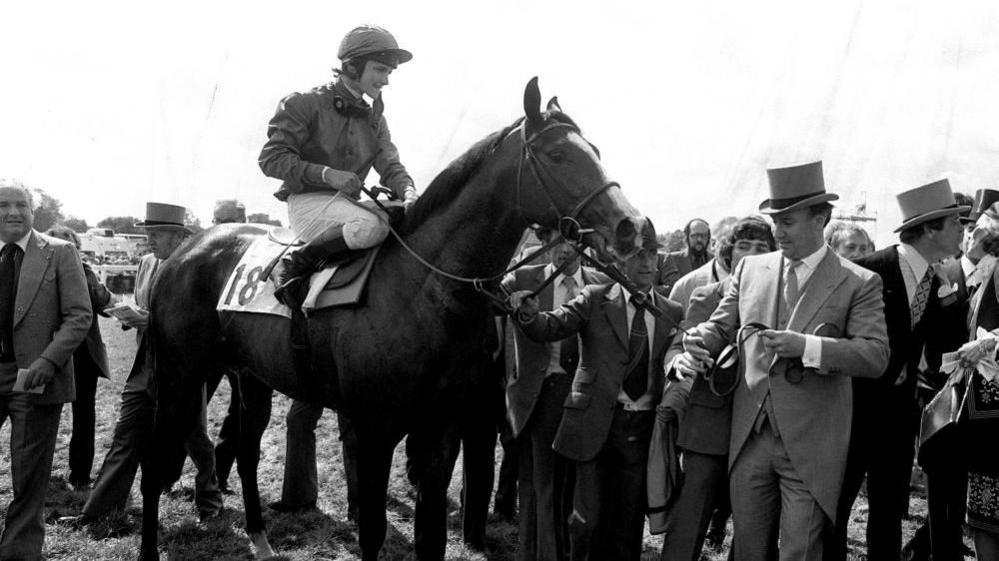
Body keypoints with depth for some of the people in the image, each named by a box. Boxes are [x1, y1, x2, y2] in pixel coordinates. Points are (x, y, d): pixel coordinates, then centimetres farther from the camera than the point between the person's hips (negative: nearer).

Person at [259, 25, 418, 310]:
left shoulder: (374, 119, 15)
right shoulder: (305, 104, -4)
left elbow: (390, 166, 7)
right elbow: (271, 159, -10)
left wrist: (408, 192, -18)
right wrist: (327, 173, -22)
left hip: (348, 203, 7)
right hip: (307, 201, -7)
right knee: (371, 227, -35)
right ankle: (299, 264, -15)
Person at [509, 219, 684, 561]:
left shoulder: (672, 313, 6)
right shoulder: (595, 300, 0)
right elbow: (551, 327, -11)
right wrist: (529, 314, -32)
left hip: (644, 429, 2)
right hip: (596, 424, -2)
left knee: (629, 520, 11)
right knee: (588, 518, 1)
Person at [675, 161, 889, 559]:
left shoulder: (859, 283, -3)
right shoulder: (749, 269, 10)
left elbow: (876, 356, -11)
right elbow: (721, 325, 14)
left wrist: (805, 346, -23)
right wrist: (694, 349, -9)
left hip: (810, 448, -3)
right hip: (750, 438, 4)